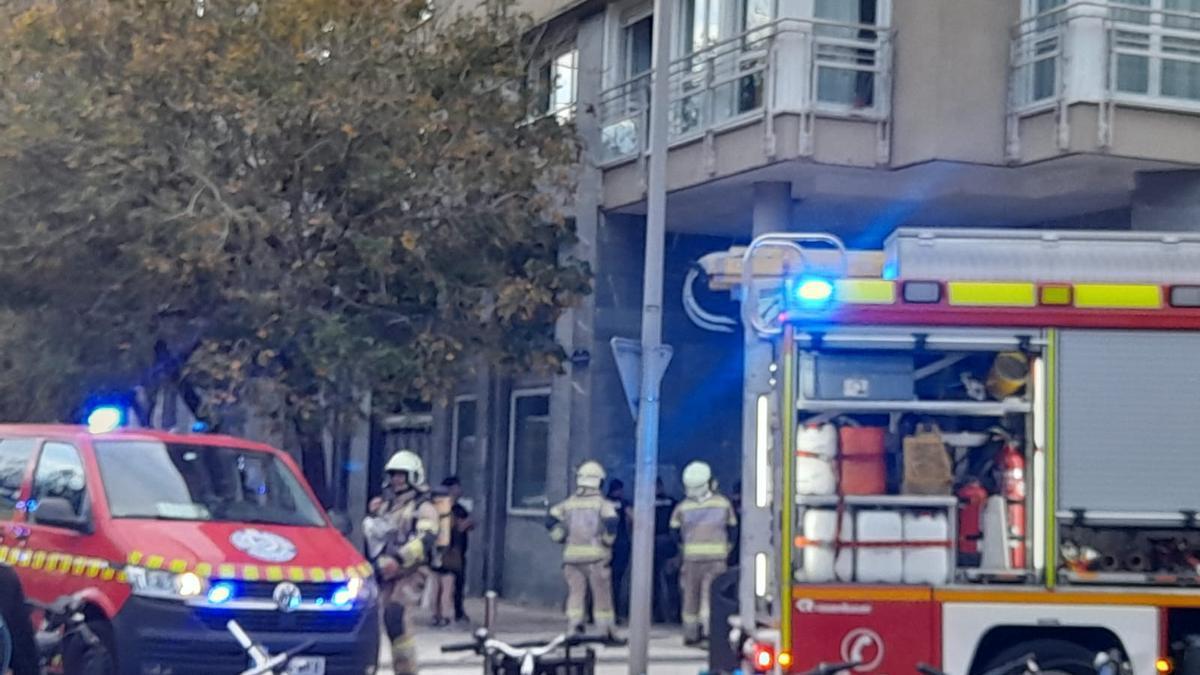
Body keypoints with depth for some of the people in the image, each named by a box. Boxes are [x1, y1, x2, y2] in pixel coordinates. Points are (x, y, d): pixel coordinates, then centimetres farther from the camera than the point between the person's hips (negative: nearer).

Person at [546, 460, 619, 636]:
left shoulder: (569, 503, 10)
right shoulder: (602, 503, -1)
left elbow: (550, 519, 3)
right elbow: (611, 522, -17)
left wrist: (561, 537, 11)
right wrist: (607, 541, -2)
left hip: (572, 555, 3)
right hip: (596, 556, -3)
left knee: (575, 593, 6)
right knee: (601, 595, 5)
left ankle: (573, 627, -5)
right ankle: (606, 632, 10)